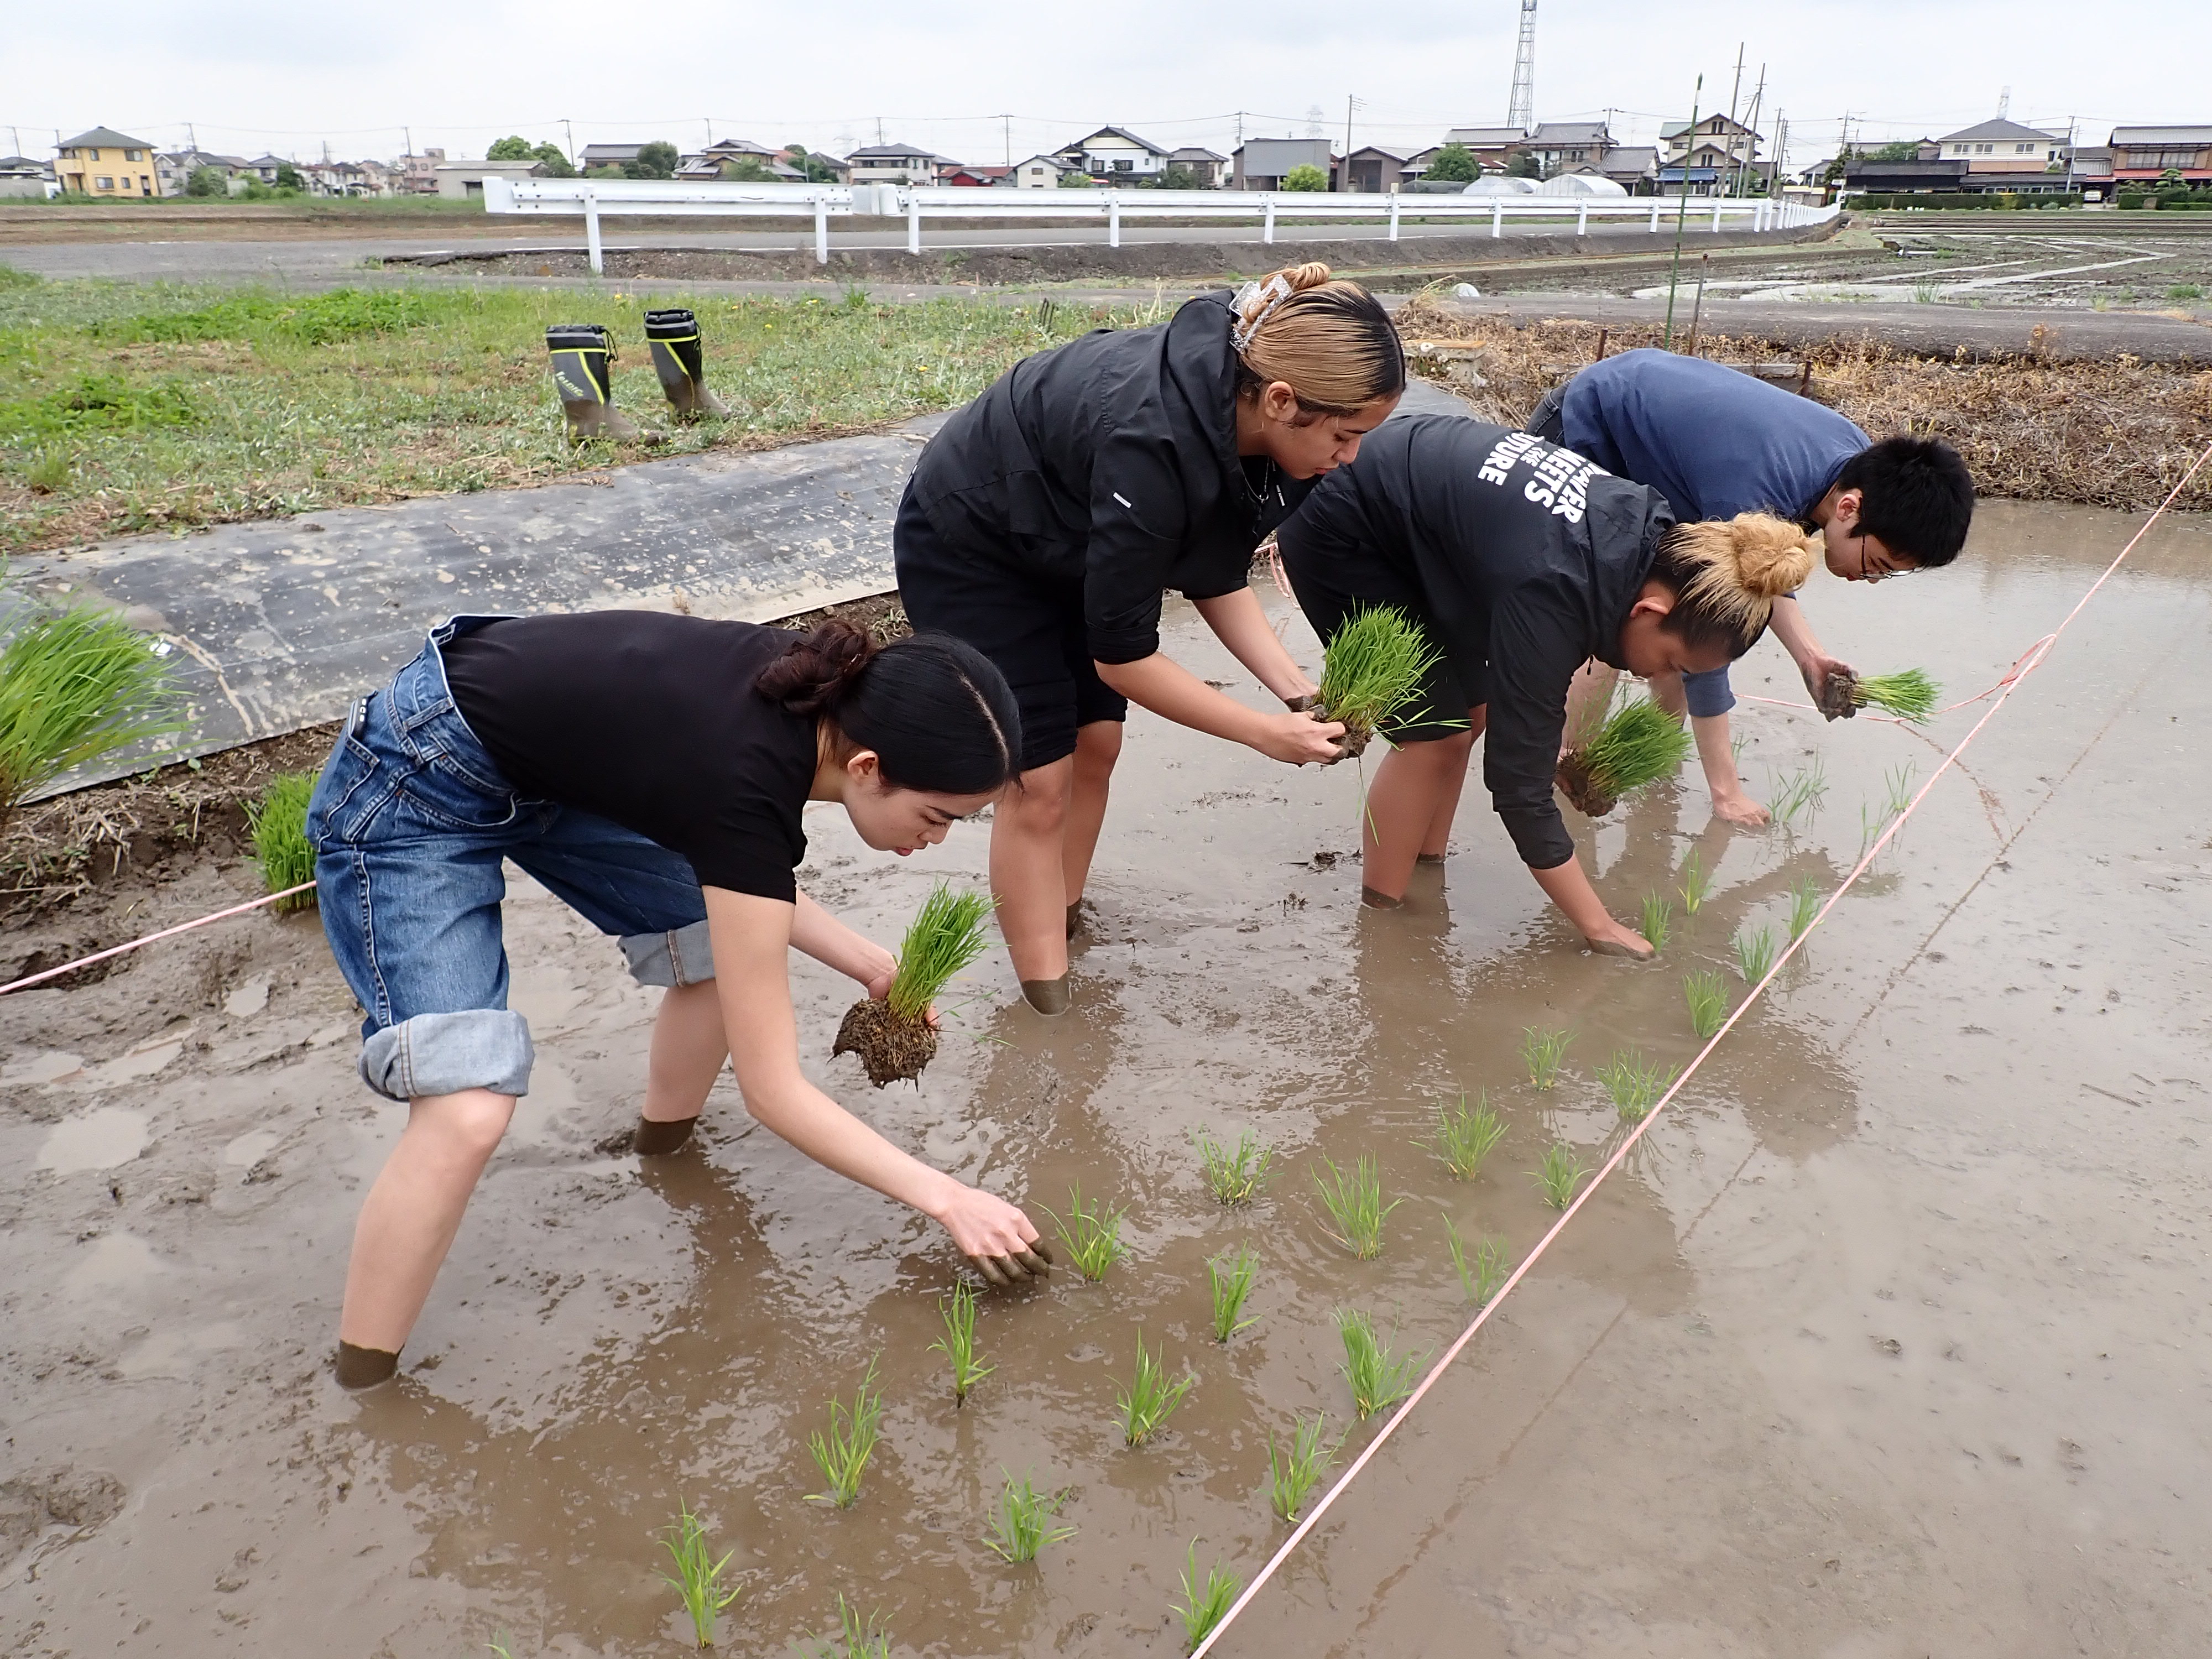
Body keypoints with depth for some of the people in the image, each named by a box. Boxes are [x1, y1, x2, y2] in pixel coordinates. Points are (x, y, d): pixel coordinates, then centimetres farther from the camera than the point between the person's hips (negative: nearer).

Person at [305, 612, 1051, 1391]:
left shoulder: (822, 692, -13)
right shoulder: (750, 789, -33)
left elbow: (741, 876, 6)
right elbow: (773, 1090, -24)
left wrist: (868, 963, -5)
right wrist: (946, 1198, -17)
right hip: (413, 790, -8)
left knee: (725, 948, 3)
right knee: (469, 1108, -20)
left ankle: (664, 1153, 30)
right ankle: (361, 1394, -1)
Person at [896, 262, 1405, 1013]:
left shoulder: (1239, 414, -17)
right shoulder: (1154, 443, -40)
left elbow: (1216, 578, -3)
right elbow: (1121, 654, -30)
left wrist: (1295, 687, -15)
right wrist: (1266, 734, -24)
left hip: (1062, 549, 8)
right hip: (965, 551, -7)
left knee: (1095, 746, 9)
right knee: (1040, 781, -6)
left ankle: (1058, 927, 28)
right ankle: (1049, 1008, 5)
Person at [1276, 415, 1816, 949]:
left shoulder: (1652, 531, -10)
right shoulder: (1552, 594, -34)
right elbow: (1519, 784, -29)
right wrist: (1599, 927, -23)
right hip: (1341, 538, -9)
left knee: (1471, 714, 7)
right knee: (1432, 733, -10)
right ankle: (1381, 914, 2)